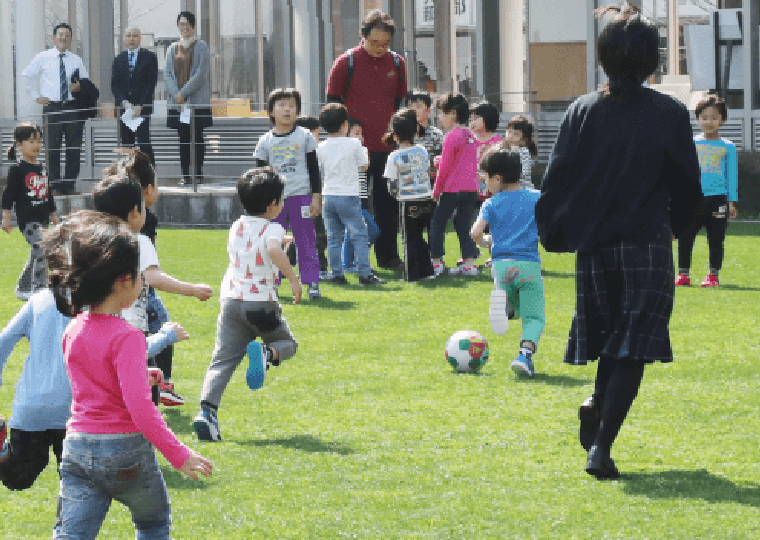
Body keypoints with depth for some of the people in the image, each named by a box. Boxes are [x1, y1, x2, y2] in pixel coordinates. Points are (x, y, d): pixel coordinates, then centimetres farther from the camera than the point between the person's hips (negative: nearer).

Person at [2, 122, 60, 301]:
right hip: (27, 219, -8)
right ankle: (39, 291, -20)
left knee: (36, 257, 14)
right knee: (42, 252, -20)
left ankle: (23, 288, 29)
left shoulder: (41, 168, 14)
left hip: (42, 219, 8)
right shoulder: (17, 169, -8)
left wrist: (53, 215, 26)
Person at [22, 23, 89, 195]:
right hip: (52, 108, -2)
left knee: (74, 148, 2)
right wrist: (36, 96, 5)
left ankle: (69, 185, 11)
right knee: (52, 148, -4)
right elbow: (26, 76, 12)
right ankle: (54, 186, 2)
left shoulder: (76, 60, 11)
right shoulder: (43, 58, 5)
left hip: (72, 108, 2)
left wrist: (79, 87, -4)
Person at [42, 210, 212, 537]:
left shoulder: (74, 330, 4)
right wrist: (179, 455, -18)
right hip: (124, 449, -5)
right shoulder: (127, 338, -18)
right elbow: (140, 408, -24)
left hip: (77, 447, 5)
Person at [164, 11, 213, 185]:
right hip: (177, 102, 4)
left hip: (196, 100, -4)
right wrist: (176, 93, -9)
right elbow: (167, 73, 7)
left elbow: (201, 73, -8)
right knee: (183, 138, 3)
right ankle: (185, 175, 4)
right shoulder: (173, 48, 13)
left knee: (197, 137, -3)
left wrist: (184, 93, -14)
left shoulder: (201, 47, 1)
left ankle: (198, 174, -1)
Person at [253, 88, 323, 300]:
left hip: (301, 197, -2)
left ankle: (312, 282, 3)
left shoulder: (305, 137, 4)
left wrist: (316, 196, -1)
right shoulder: (265, 141, 7)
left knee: (306, 240, -1)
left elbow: (314, 169, 5)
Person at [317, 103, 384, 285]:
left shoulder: (322, 147, 2)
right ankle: (365, 273, -4)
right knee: (359, 235, 0)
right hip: (348, 195, -4)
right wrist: (365, 153, 22)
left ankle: (336, 274, 8)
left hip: (328, 196, 4)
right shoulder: (353, 144, -8)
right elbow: (364, 166, 3)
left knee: (334, 238, 9)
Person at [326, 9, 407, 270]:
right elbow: (332, 101, 0)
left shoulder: (397, 63, 6)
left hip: (388, 146, 3)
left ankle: (388, 256, 17)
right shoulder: (346, 63, -5)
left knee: (388, 204, 8)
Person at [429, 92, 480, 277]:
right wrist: (441, 161, 20)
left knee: (437, 223, 4)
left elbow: (445, 167, -11)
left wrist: (436, 190, -2)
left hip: (453, 189, -7)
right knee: (464, 226, 10)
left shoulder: (452, 136, -12)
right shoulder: (471, 136, 12)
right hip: (472, 189, 7)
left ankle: (436, 262, 4)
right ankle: (469, 263, 2)